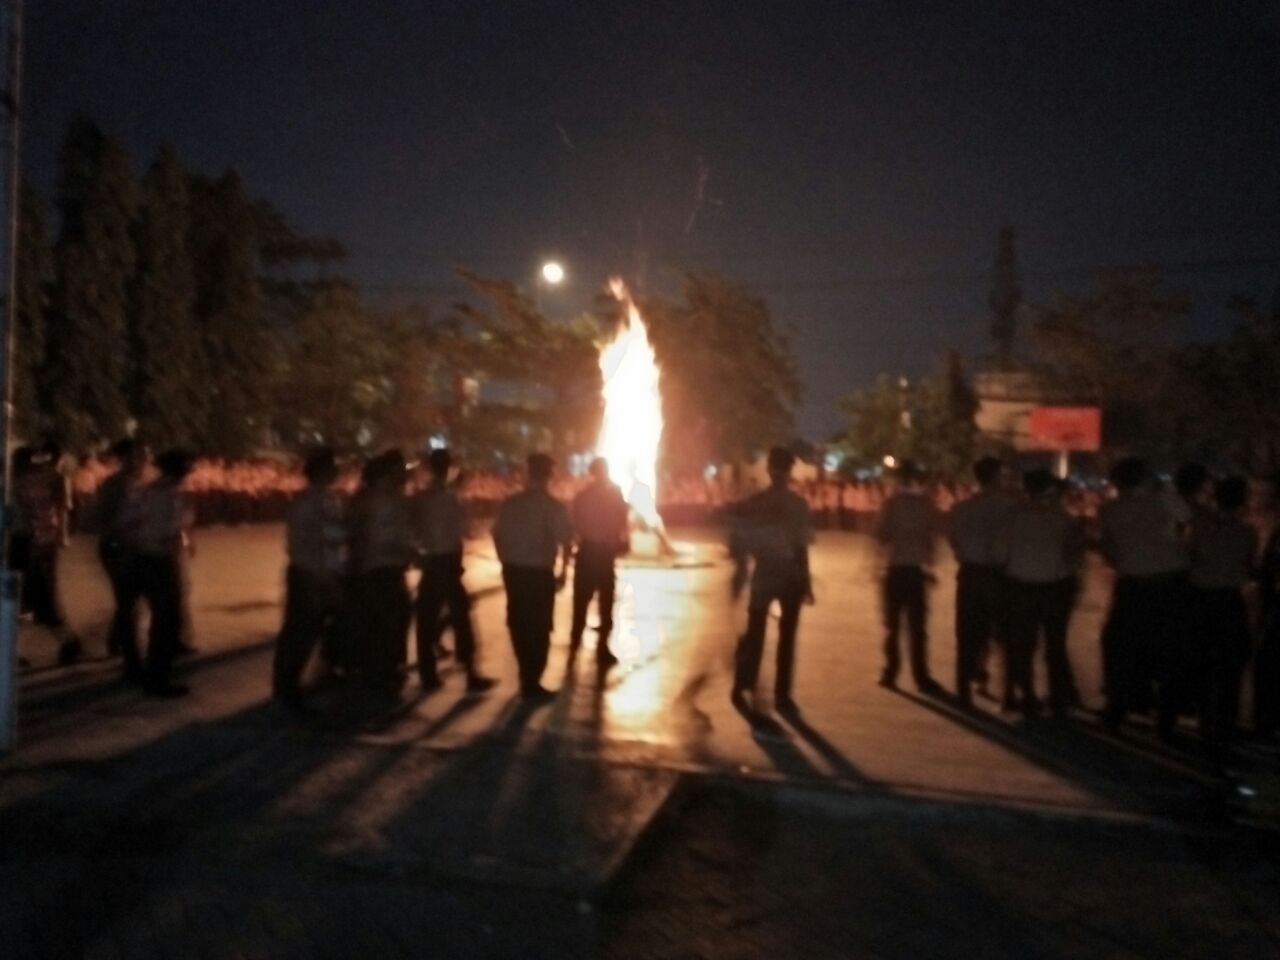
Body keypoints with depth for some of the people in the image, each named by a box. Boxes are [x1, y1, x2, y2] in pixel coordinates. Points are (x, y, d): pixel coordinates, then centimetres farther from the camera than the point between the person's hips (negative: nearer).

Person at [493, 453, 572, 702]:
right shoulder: (554, 506, -11)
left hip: (513, 571, 5)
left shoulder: (510, 503, 1)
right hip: (539, 573, -4)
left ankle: (528, 678, 35)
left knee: (519, 624, 19)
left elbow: (498, 536, 6)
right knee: (539, 628, 9)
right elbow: (566, 542, -13)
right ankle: (532, 685, 15)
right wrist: (562, 572, 1)